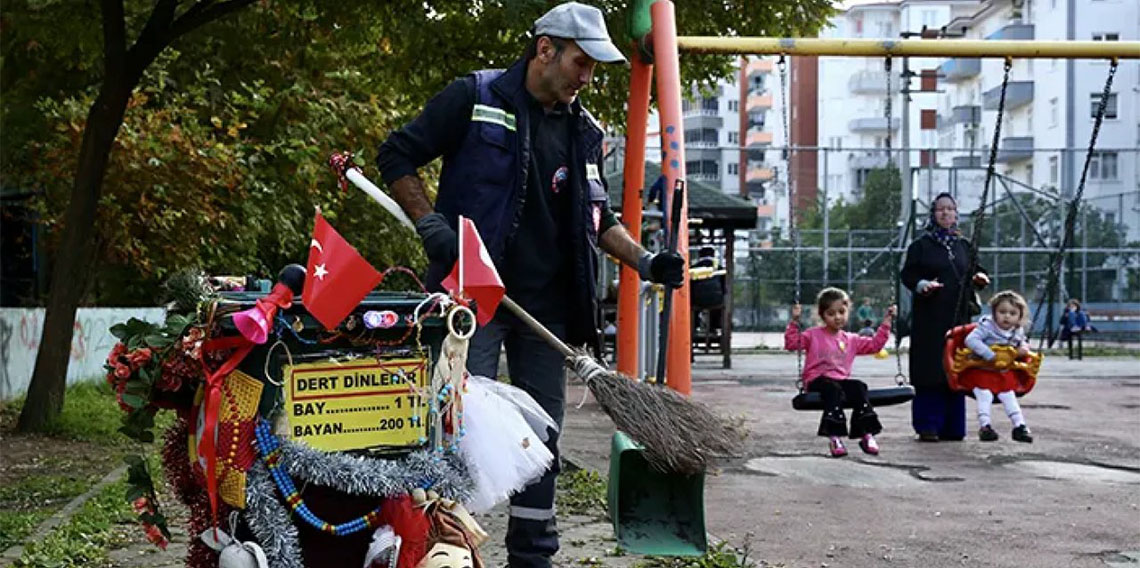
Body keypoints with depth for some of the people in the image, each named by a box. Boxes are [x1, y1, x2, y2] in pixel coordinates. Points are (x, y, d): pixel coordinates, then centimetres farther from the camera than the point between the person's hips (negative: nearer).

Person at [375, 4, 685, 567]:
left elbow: (596, 218, 21)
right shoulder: (475, 98, -4)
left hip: (547, 303, 6)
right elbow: (397, 156, -2)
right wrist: (431, 225, -13)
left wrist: (645, 262, 7)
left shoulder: (584, 131, 13)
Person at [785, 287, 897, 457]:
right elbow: (792, 343, -2)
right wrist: (794, 321, -12)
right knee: (833, 390, -36)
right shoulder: (813, 335, 9)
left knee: (858, 387, -27)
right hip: (817, 380, -4)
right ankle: (834, 437, -41)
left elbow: (875, 344, 20)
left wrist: (886, 322, 17)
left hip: (841, 379, 4)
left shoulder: (851, 340, 20)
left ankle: (866, 434, -26)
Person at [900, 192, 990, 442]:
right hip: (930, 318, -4)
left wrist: (979, 278, -1)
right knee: (930, 371, -7)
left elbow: (973, 273, 21)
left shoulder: (963, 246, 15)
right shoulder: (921, 245, 2)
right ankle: (927, 426, -3)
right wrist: (922, 285, -21)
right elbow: (907, 274, -2)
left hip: (958, 317, 4)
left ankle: (952, 427, 9)